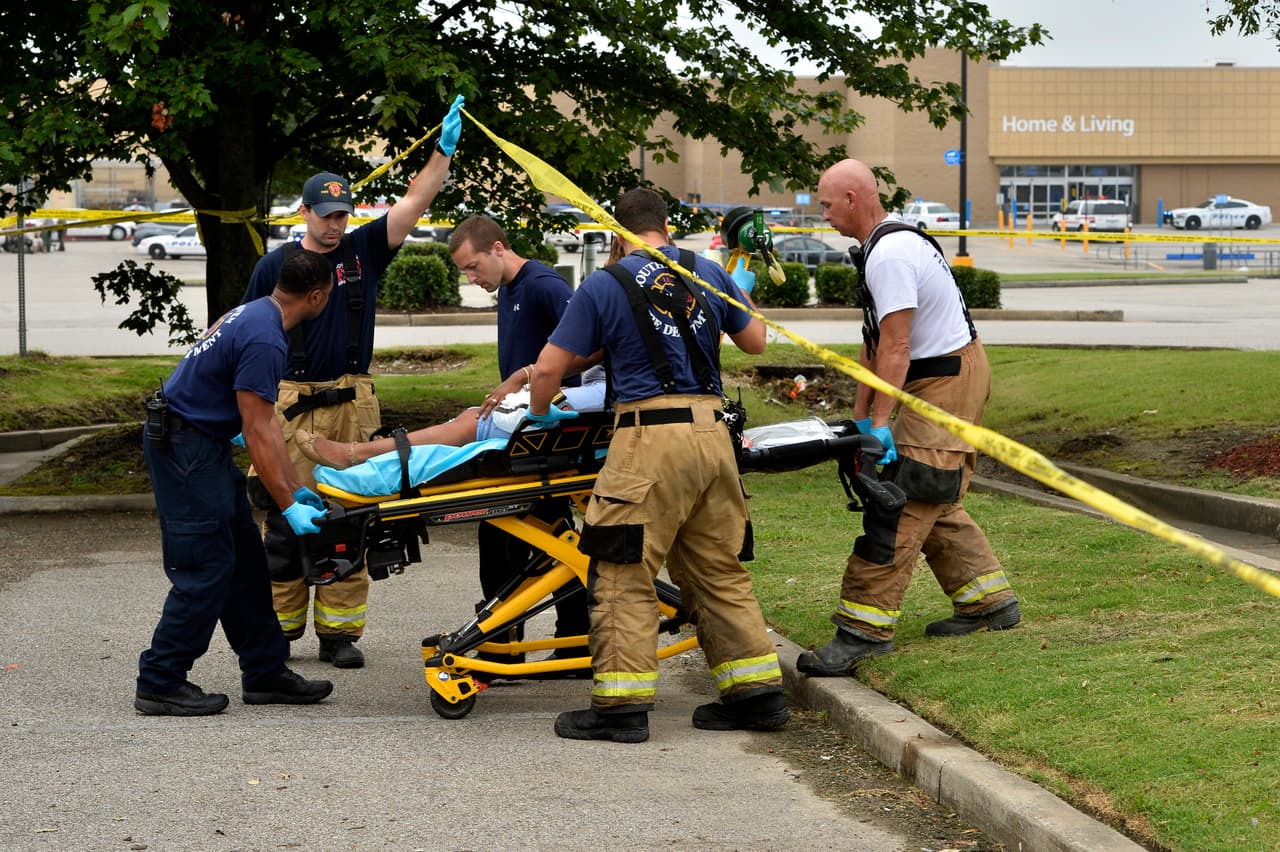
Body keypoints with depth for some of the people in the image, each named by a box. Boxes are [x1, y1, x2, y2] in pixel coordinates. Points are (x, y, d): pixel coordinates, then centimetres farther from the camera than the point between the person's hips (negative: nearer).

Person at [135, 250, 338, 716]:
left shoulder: (254, 315, 12)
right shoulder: (264, 340, -21)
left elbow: (267, 421, 16)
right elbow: (256, 432, -21)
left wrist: (297, 489, 16)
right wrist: (288, 506, -16)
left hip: (202, 445, 11)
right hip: (185, 448, -11)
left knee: (244, 560, 12)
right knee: (206, 568, -7)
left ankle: (265, 673, 18)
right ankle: (159, 685, -1)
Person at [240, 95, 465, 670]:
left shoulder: (364, 250, 7)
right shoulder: (275, 266, 4)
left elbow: (415, 202, -2)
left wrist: (444, 150, -13)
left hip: (352, 406, 2)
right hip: (290, 406, -1)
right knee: (284, 520, 0)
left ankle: (339, 632, 8)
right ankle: (278, 631, 9)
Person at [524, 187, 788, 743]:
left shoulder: (603, 286, 1)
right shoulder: (710, 274, 13)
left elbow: (548, 369, 0)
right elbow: (755, 342, 26)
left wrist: (541, 414, 20)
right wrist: (738, 290, 43)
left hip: (650, 435, -5)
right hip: (712, 434, 5)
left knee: (624, 573, -1)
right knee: (719, 569, 15)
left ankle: (621, 705, -5)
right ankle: (758, 693, 16)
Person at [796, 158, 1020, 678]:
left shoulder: (890, 254, -20)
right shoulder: (892, 242, 15)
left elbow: (895, 348, -23)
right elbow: (874, 341, 17)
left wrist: (881, 424, -23)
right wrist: (860, 415, 17)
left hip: (947, 381, -11)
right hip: (954, 376, 11)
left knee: (901, 505, -14)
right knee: (934, 503, 16)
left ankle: (866, 629, -17)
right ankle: (990, 602, 24)